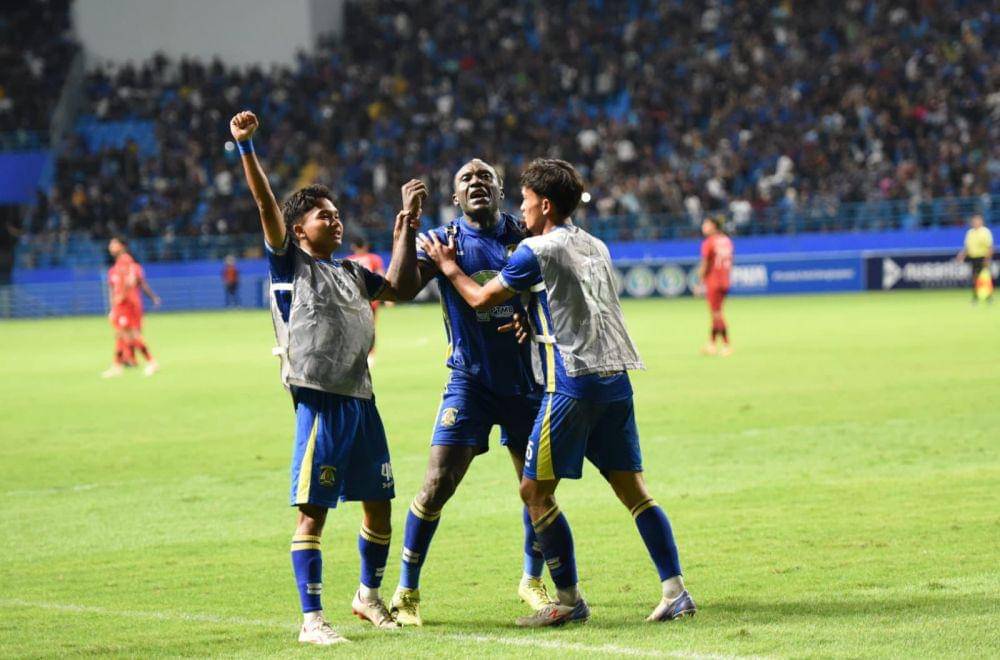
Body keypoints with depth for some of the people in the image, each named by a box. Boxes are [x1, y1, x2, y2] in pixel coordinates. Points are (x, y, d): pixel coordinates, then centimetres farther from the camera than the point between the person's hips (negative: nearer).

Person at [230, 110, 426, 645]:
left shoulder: (351, 273, 19)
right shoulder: (289, 263, 2)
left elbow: (400, 288, 24)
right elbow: (266, 204, -8)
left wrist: (407, 226, 20)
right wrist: (244, 147, -18)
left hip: (361, 400, 7)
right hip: (319, 402, -7)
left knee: (379, 507, 12)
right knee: (312, 513, -7)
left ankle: (369, 595, 32)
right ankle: (312, 619, -5)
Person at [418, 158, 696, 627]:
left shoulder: (536, 251, -5)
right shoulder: (596, 247, 17)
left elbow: (481, 299, 4)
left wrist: (448, 266, 19)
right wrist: (533, 320, 31)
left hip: (573, 382, -7)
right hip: (615, 377, 8)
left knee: (536, 491, 1)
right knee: (631, 488, 8)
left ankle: (569, 600, 1)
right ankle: (675, 591, 1)